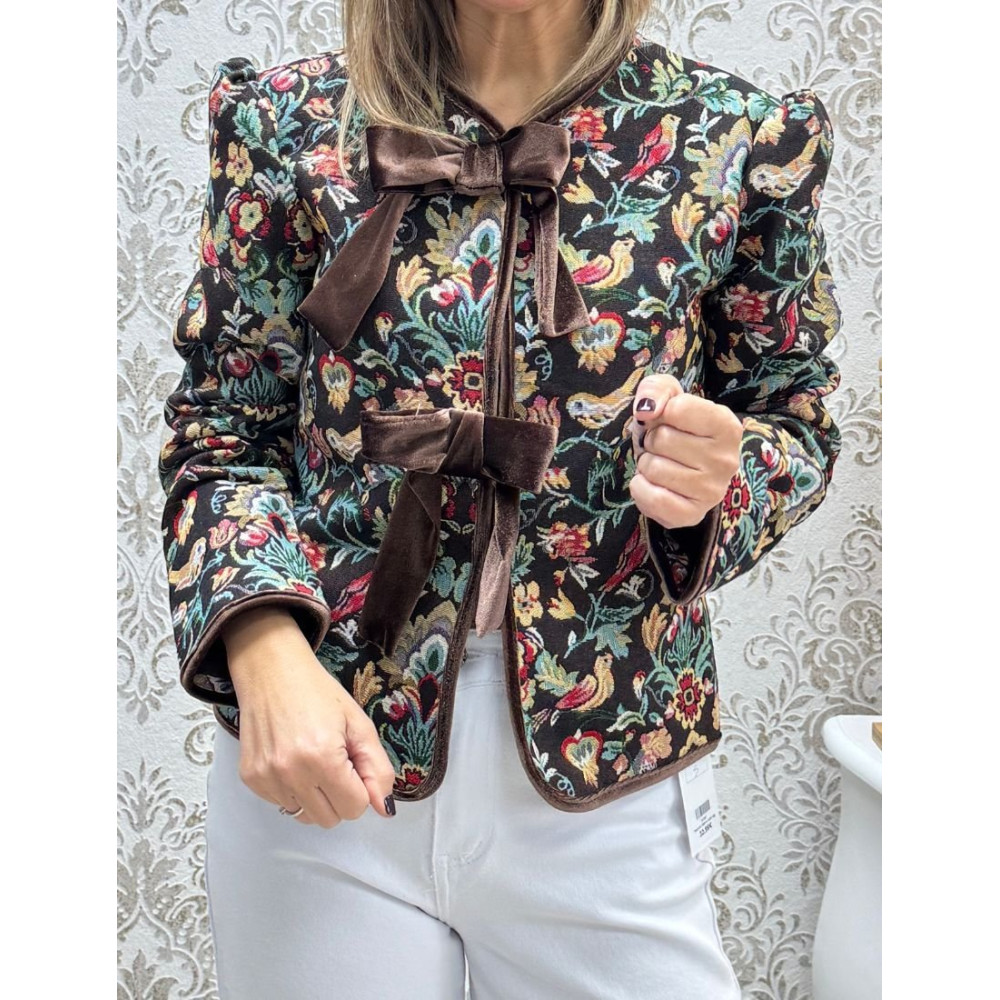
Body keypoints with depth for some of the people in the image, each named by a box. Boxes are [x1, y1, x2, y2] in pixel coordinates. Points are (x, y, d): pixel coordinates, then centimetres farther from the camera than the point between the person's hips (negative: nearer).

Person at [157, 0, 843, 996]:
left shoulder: (744, 138, -3)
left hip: (600, 782, 0)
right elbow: (219, 428, 1)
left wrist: (719, 484, -17)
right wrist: (266, 652, -15)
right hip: (318, 765, 1)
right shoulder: (290, 121, -2)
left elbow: (793, 421, 6)